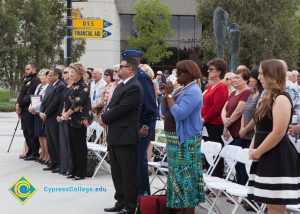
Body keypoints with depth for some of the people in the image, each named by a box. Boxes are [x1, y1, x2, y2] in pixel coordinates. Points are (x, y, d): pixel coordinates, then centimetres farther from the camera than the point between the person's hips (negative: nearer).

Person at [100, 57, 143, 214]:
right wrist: (106, 118, 0)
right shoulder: (120, 86, 16)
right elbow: (112, 106, 18)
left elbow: (120, 109, -19)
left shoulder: (134, 87, -15)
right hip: (115, 136, 10)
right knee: (117, 173, 16)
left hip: (126, 136, -10)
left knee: (128, 173, -2)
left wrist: (104, 118, -6)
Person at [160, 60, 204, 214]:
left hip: (185, 140, -10)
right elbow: (164, 110, 13)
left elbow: (178, 114, -26)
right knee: (178, 175, 13)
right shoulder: (180, 89, 12)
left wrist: (169, 95, -18)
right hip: (175, 139, 10)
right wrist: (165, 94, -1)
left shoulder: (193, 91, -16)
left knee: (186, 176, -7)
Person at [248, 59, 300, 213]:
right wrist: (252, 148, 3)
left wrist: (258, 152, -12)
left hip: (278, 158, -10)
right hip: (266, 158, 10)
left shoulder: (281, 98, -14)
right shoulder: (268, 98, 16)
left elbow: (278, 133, -21)